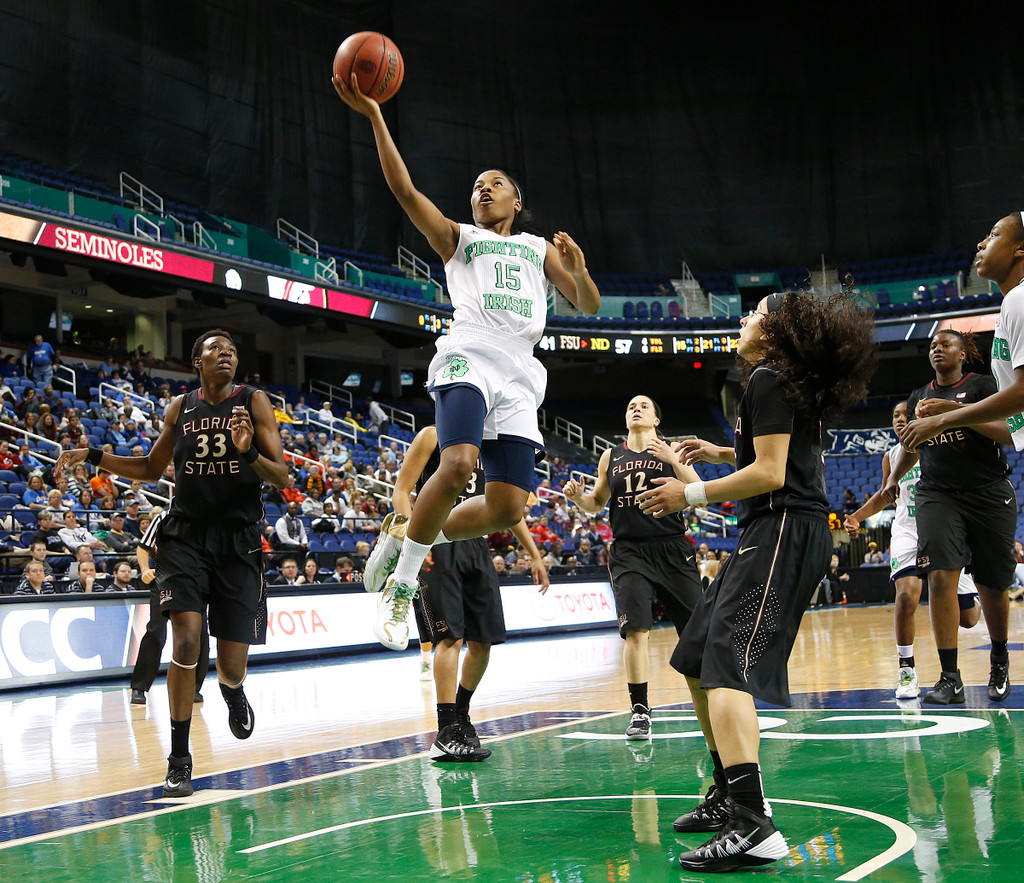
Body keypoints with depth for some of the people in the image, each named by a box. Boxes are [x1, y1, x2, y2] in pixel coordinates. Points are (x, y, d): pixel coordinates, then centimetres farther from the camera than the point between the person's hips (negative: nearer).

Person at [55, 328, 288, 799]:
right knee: (186, 639, -17)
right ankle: (179, 760, -5)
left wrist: (250, 452, -24)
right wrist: (94, 456, 10)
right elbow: (151, 468, 22)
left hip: (239, 539, -1)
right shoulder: (179, 408, 7)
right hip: (186, 535, 1)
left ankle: (233, 692, 41)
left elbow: (281, 476, -4)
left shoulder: (253, 402, 0)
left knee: (232, 665, 1)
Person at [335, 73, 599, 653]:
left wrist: (578, 270, -3)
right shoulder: (458, 238, 20)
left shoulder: (539, 249, 29)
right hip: (469, 355, -3)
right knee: (459, 464, -31)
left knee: (508, 509, -8)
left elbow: (590, 306, 19)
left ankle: (406, 535, 15)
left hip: (520, 373, 4)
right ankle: (405, 579, -11)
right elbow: (405, 189, 5)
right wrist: (374, 116, -4)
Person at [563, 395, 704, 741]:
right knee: (636, 631, -12)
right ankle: (639, 711, -2)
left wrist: (673, 461, -20)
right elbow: (596, 503, 21)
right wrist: (577, 496, -1)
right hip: (629, 553, 1)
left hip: (672, 549, -1)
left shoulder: (672, 451, 4)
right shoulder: (611, 457, 12)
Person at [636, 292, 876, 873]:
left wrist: (692, 495, -11)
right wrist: (719, 453, 35)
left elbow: (769, 475, -17)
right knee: (696, 661, 16)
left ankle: (754, 825, -36)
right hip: (772, 534, 11)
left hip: (783, 531, -11)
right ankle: (729, 796, 25)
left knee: (726, 664, -23)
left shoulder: (769, 380, -9)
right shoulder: (792, 385, 22)